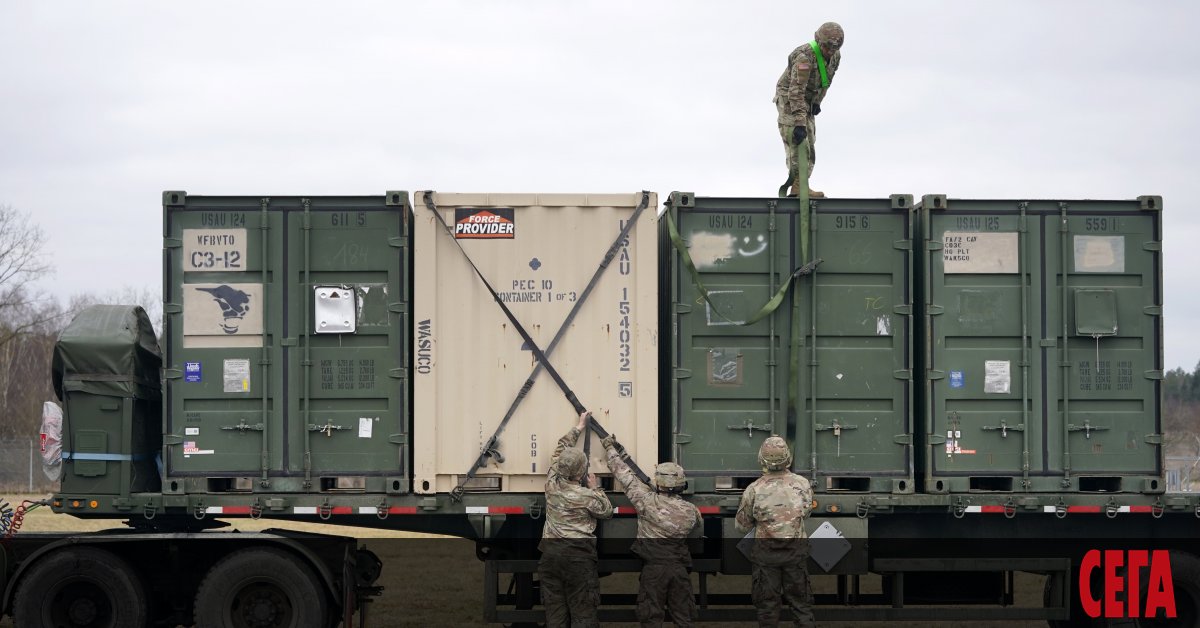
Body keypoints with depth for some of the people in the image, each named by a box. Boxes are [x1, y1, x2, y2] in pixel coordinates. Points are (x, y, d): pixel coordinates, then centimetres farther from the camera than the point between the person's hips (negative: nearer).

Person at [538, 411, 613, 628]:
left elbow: (561, 450, 18)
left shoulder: (552, 483, 2)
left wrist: (579, 427, 26)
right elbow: (607, 511, 9)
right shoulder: (586, 496, -10)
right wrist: (595, 488, 16)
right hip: (578, 556, -5)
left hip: (550, 552, 5)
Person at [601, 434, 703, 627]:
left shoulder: (648, 502, -11)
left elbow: (626, 476, -2)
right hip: (680, 568, 3)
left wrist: (610, 448, 12)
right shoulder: (691, 510, -1)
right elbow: (700, 526, 23)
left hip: (653, 568, -3)